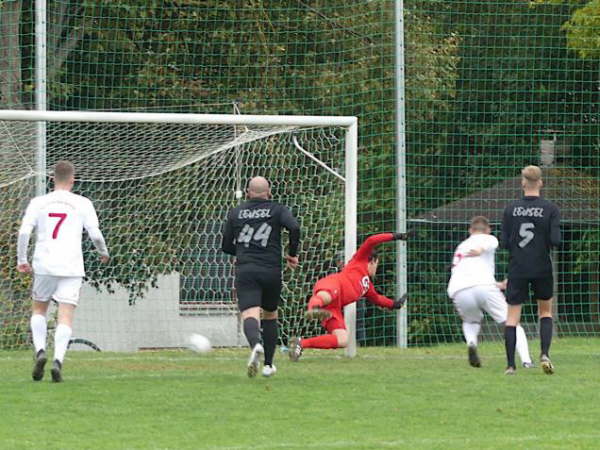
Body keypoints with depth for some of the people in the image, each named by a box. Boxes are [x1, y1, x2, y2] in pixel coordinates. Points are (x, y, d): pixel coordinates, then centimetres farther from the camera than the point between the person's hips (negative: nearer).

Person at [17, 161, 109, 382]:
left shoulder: (38, 203, 5)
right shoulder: (82, 204, 2)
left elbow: (24, 232, -3)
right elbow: (95, 234, 0)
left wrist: (21, 260, 6)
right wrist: (103, 253, 19)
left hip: (43, 265, 1)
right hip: (71, 268, -1)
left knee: (39, 310, 20)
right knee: (65, 317, -2)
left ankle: (40, 351, -1)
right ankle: (58, 360, -20)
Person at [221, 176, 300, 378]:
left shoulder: (235, 213, 12)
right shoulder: (277, 210, 6)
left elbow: (226, 246, 15)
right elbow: (294, 227, -12)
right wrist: (292, 254, 2)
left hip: (245, 271, -1)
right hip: (271, 271, 1)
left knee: (250, 315, -14)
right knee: (270, 315, 20)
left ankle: (255, 345, -46)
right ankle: (268, 364, 23)